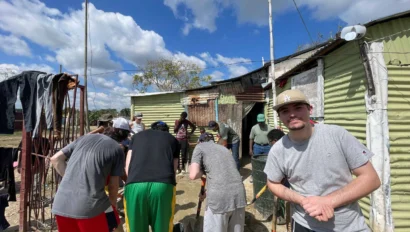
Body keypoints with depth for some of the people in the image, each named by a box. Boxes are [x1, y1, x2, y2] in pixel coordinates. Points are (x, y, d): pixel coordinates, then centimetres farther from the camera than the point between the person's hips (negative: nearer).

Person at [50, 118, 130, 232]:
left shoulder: (84, 138, 15)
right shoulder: (117, 150, 2)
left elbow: (56, 159, 16)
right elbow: (113, 185, 5)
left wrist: (72, 181, 18)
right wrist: (113, 204, 23)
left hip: (61, 204, 6)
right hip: (89, 205, -5)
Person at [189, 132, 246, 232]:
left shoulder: (200, 147, 7)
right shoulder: (223, 148, 24)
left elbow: (193, 175, -6)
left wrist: (203, 171, 14)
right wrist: (207, 193, 38)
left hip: (220, 197, -6)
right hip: (239, 193, 6)